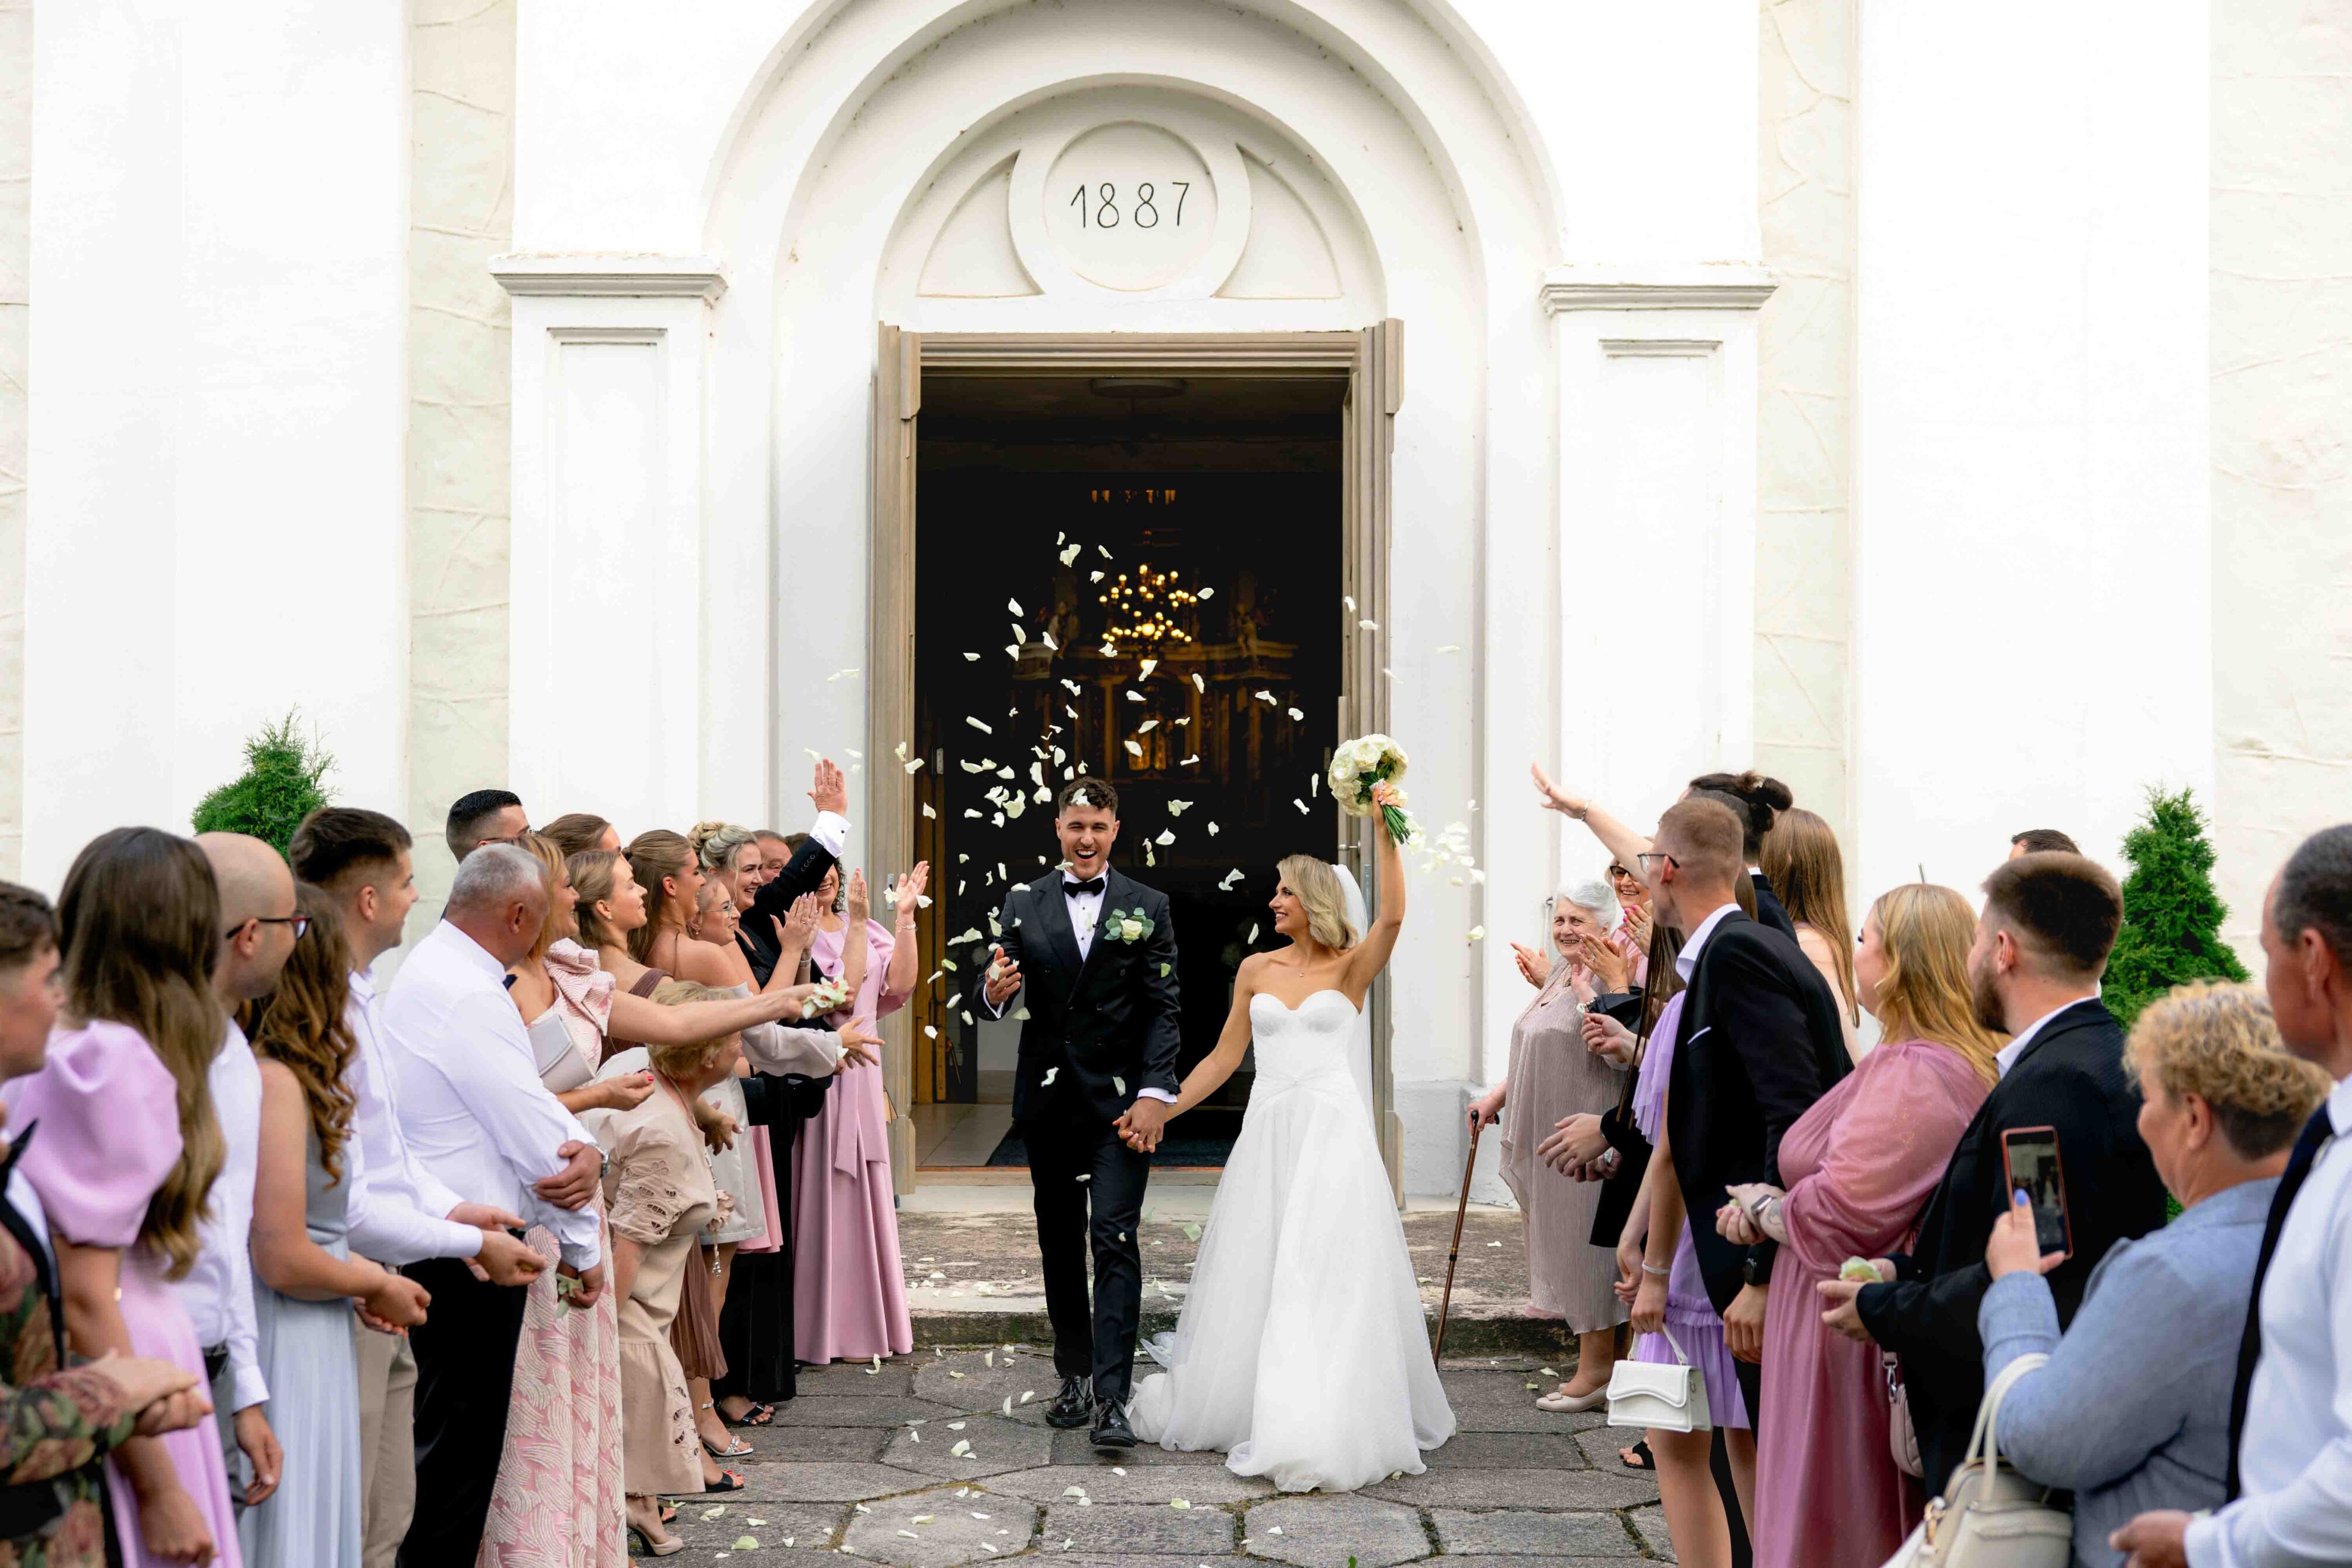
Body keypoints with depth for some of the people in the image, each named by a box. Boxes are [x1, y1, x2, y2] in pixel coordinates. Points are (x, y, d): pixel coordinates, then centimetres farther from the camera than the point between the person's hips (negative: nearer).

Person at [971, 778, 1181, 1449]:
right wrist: (993, 991, -23)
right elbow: (990, 994, 3)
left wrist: (1155, 1095, -12)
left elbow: (1163, 1010, -1)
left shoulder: (1148, 908, 2)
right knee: (1059, 1242, 12)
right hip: (1048, 1098, 3)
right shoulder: (1023, 905, 6)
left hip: (1120, 1102, -3)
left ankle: (1110, 1398, -14)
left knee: (1115, 1242, -11)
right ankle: (1075, 1377, 24)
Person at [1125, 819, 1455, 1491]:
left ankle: (1319, 1428, 0)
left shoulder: (1352, 967, 0)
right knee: (1252, 1276, 9)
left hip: (1333, 1132, -4)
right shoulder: (1256, 969, 10)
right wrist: (1161, 1110, 6)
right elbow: (1224, 1056, 12)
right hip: (1268, 1132, 4)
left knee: (1326, 1276, -6)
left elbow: (1393, 916, -19)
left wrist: (1383, 832, -24)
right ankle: (1237, 1403, 26)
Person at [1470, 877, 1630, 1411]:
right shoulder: (1559, 976, 16)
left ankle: (1597, 1365, 5)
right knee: (1564, 1242, 15)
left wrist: (1591, 993, -31)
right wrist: (1497, 1097, 22)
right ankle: (1607, 1364, 27)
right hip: (1548, 1137, 10)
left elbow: (1620, 1053, -27)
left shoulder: (1608, 976, -14)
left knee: (1583, 1242, -4)